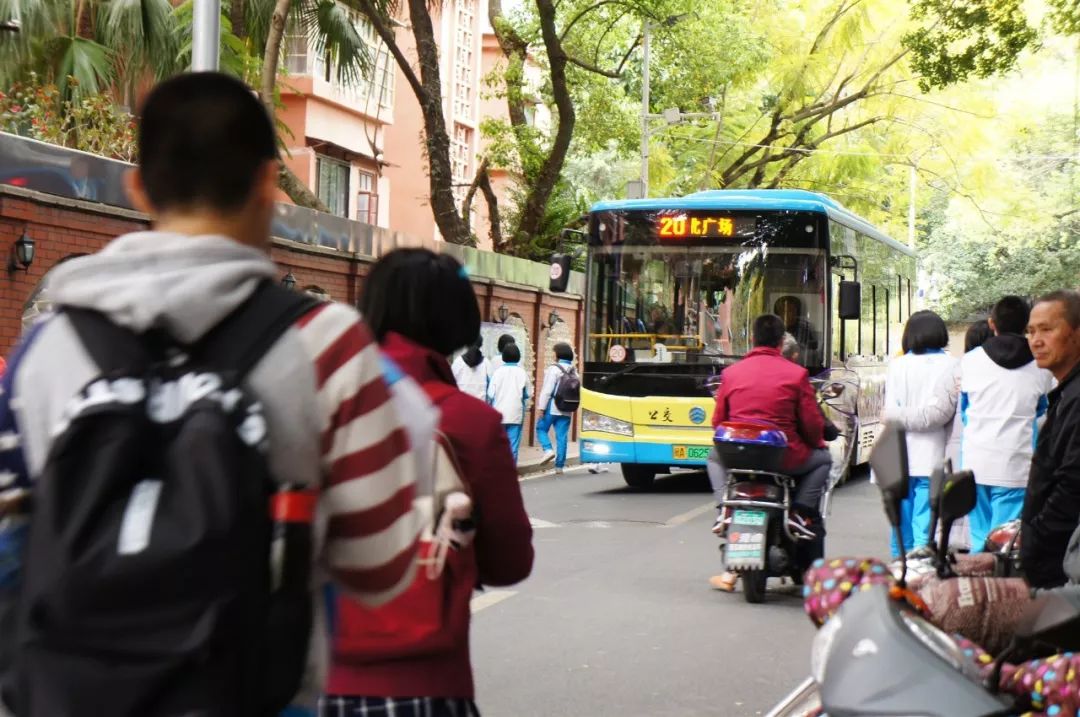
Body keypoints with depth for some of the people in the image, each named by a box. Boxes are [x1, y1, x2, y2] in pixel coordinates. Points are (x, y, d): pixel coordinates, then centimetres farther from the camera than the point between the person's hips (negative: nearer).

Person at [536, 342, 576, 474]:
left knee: (541, 428, 11)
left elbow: (547, 390, -14)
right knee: (562, 436, 6)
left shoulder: (554, 369, -11)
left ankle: (548, 449, -11)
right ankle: (559, 465, 7)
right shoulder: (573, 371, 11)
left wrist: (542, 407, -11)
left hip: (552, 408, -6)